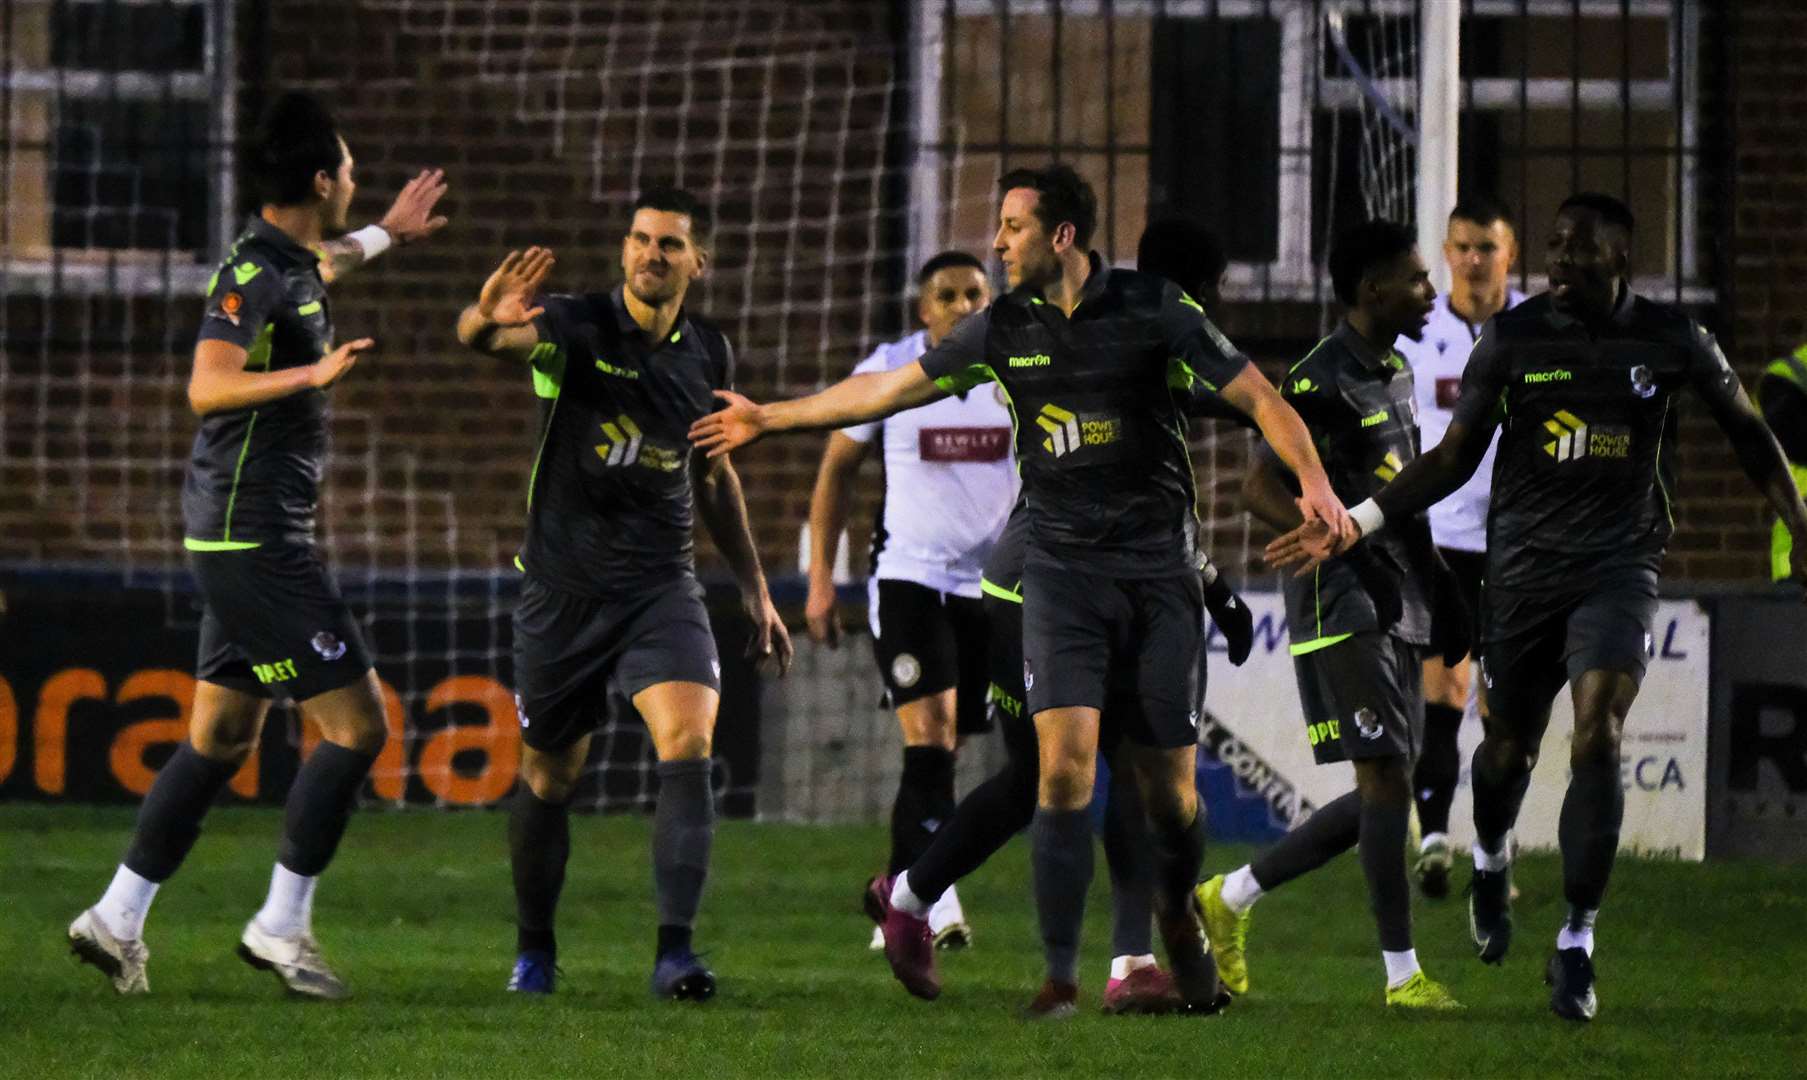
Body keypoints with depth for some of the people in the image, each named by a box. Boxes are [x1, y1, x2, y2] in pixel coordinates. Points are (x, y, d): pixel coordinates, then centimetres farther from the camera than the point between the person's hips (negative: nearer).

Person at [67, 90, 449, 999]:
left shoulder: (286, 263, 13)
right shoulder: (254, 274, -17)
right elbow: (207, 385, -29)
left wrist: (385, 235, 52)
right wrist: (311, 375, -41)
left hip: (248, 539, 10)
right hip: (255, 539, -10)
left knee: (221, 738, 12)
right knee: (357, 726, -9)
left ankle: (118, 918, 14)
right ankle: (281, 926, -5)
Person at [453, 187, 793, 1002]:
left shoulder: (708, 355, 5)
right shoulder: (576, 329, -10)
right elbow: (486, 338, -32)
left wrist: (754, 589, 20)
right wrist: (487, 321, -57)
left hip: (660, 585, 2)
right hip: (563, 589, -2)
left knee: (688, 745, -20)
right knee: (549, 777, 8)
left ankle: (675, 950, -22)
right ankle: (534, 951, 28)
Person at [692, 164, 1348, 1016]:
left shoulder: (1152, 309, -5)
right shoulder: (1004, 328, 5)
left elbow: (1256, 395, -4)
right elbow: (890, 388, 15)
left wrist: (1311, 478, -20)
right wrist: (770, 418, 20)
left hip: (1158, 570, -1)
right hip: (1061, 569, 2)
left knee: (1167, 784, 1)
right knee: (1064, 763, -16)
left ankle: (1178, 916, 33)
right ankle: (1061, 977, -12)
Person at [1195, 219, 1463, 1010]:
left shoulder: (1395, 374, 16)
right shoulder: (1323, 382, -13)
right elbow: (1259, 489, -16)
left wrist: (1436, 587, 20)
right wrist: (1347, 543, -24)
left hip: (1397, 610, 9)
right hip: (1342, 606, -9)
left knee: (1379, 796, 9)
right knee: (1385, 777, -11)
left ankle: (1229, 899, 21)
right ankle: (1402, 974, -9)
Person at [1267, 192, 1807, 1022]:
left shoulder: (1671, 340, 0)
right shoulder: (1511, 338, 0)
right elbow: (1453, 459, 5)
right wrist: (1354, 524, -4)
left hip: (1619, 570, -1)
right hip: (1524, 569, 1)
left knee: (1597, 740, -18)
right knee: (1509, 747, 7)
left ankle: (1576, 945, -12)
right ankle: (1490, 859, 44)